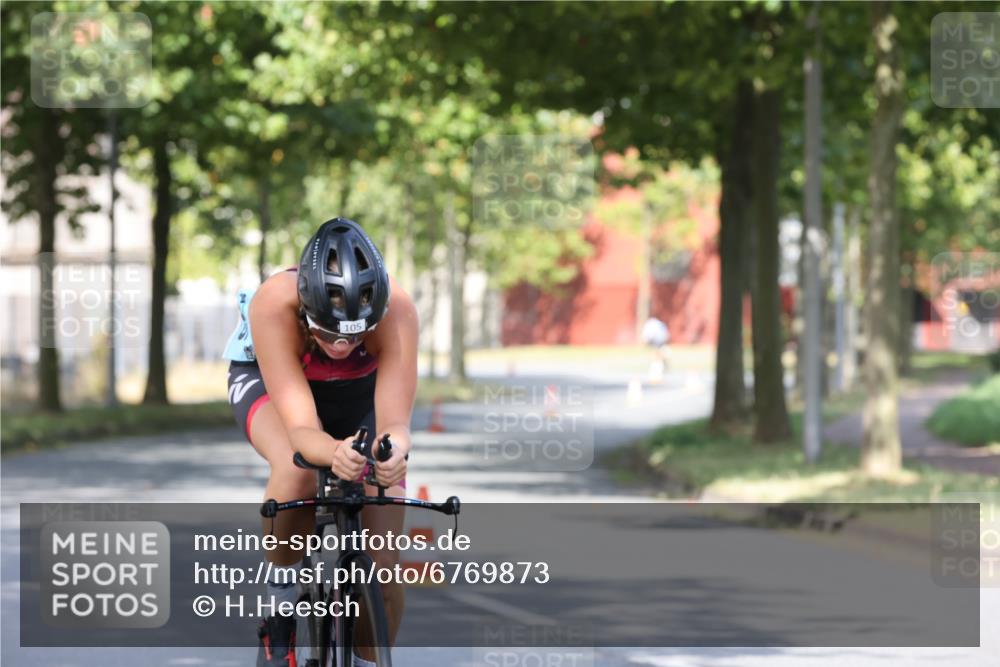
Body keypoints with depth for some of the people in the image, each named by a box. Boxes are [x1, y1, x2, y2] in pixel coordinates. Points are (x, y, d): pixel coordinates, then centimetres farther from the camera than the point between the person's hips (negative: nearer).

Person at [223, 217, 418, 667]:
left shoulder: (397, 311, -37)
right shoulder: (273, 305, -40)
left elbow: (395, 421, -42)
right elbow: (300, 428, -44)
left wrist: (393, 451, -66)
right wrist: (334, 454, -66)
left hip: (360, 393, 2)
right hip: (269, 380, -2)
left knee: (383, 563, -11)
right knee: (297, 472, -37)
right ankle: (279, 603, -14)